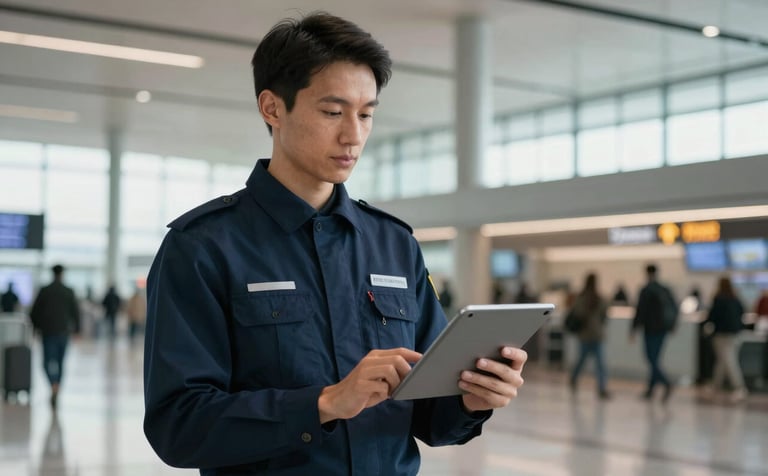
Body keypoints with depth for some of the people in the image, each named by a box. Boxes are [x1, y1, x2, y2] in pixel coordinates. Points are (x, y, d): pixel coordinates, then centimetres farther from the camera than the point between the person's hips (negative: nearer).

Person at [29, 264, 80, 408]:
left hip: (48, 331, -1)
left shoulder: (44, 291, -3)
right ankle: (56, 390, 18)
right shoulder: (69, 292, -3)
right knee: (60, 361, 14)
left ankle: (54, 386, -26)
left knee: (48, 361, -2)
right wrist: (76, 328, 10)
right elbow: (75, 312, -2)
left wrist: (37, 326, 14)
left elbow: (34, 311, -1)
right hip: (63, 331, 1)